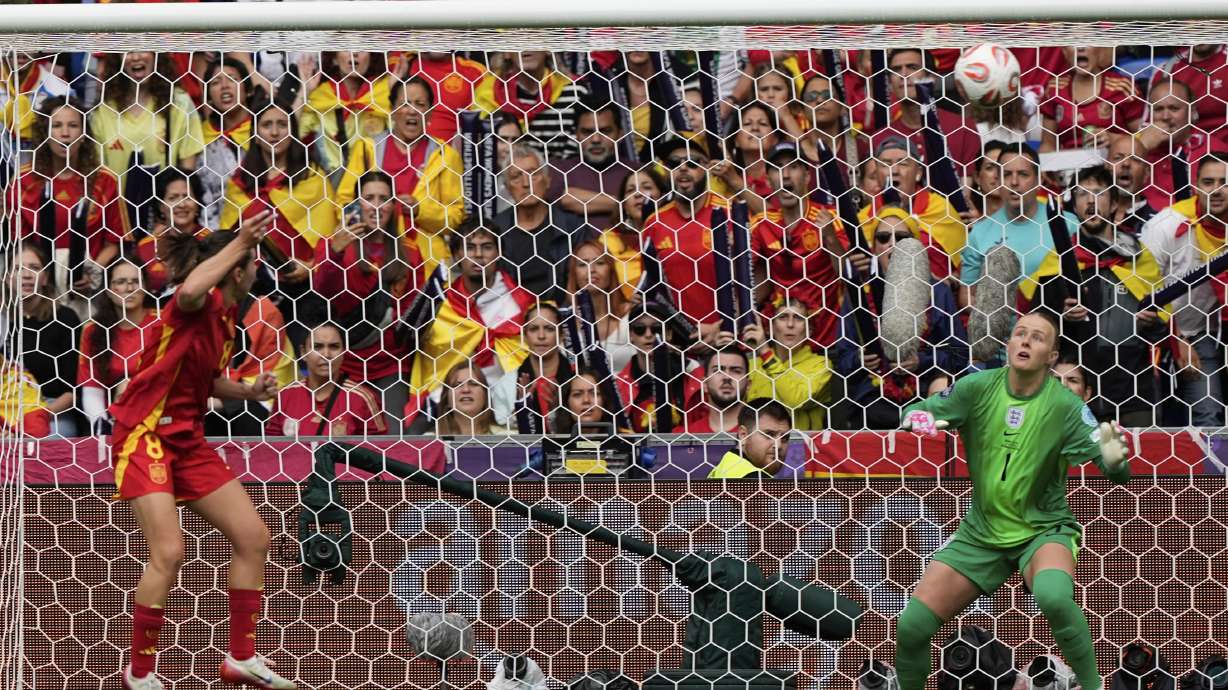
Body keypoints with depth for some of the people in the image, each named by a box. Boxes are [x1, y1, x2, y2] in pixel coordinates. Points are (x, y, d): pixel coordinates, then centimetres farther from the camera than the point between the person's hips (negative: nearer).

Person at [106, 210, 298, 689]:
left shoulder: (225, 321, 10)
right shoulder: (199, 305, -17)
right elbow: (190, 290, -44)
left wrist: (248, 392, 8)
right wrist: (240, 242, -34)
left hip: (187, 440, 9)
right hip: (145, 435, -9)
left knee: (253, 537, 7)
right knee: (169, 551, -20)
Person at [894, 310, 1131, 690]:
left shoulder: (1065, 406, -13)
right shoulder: (977, 387, -5)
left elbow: (1118, 474, -17)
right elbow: (915, 414, -1)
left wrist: (1114, 461, -41)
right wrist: (919, 419, -26)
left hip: (1043, 530, -3)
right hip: (980, 533, 3)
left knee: (1054, 596, -37)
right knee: (911, 626, -10)